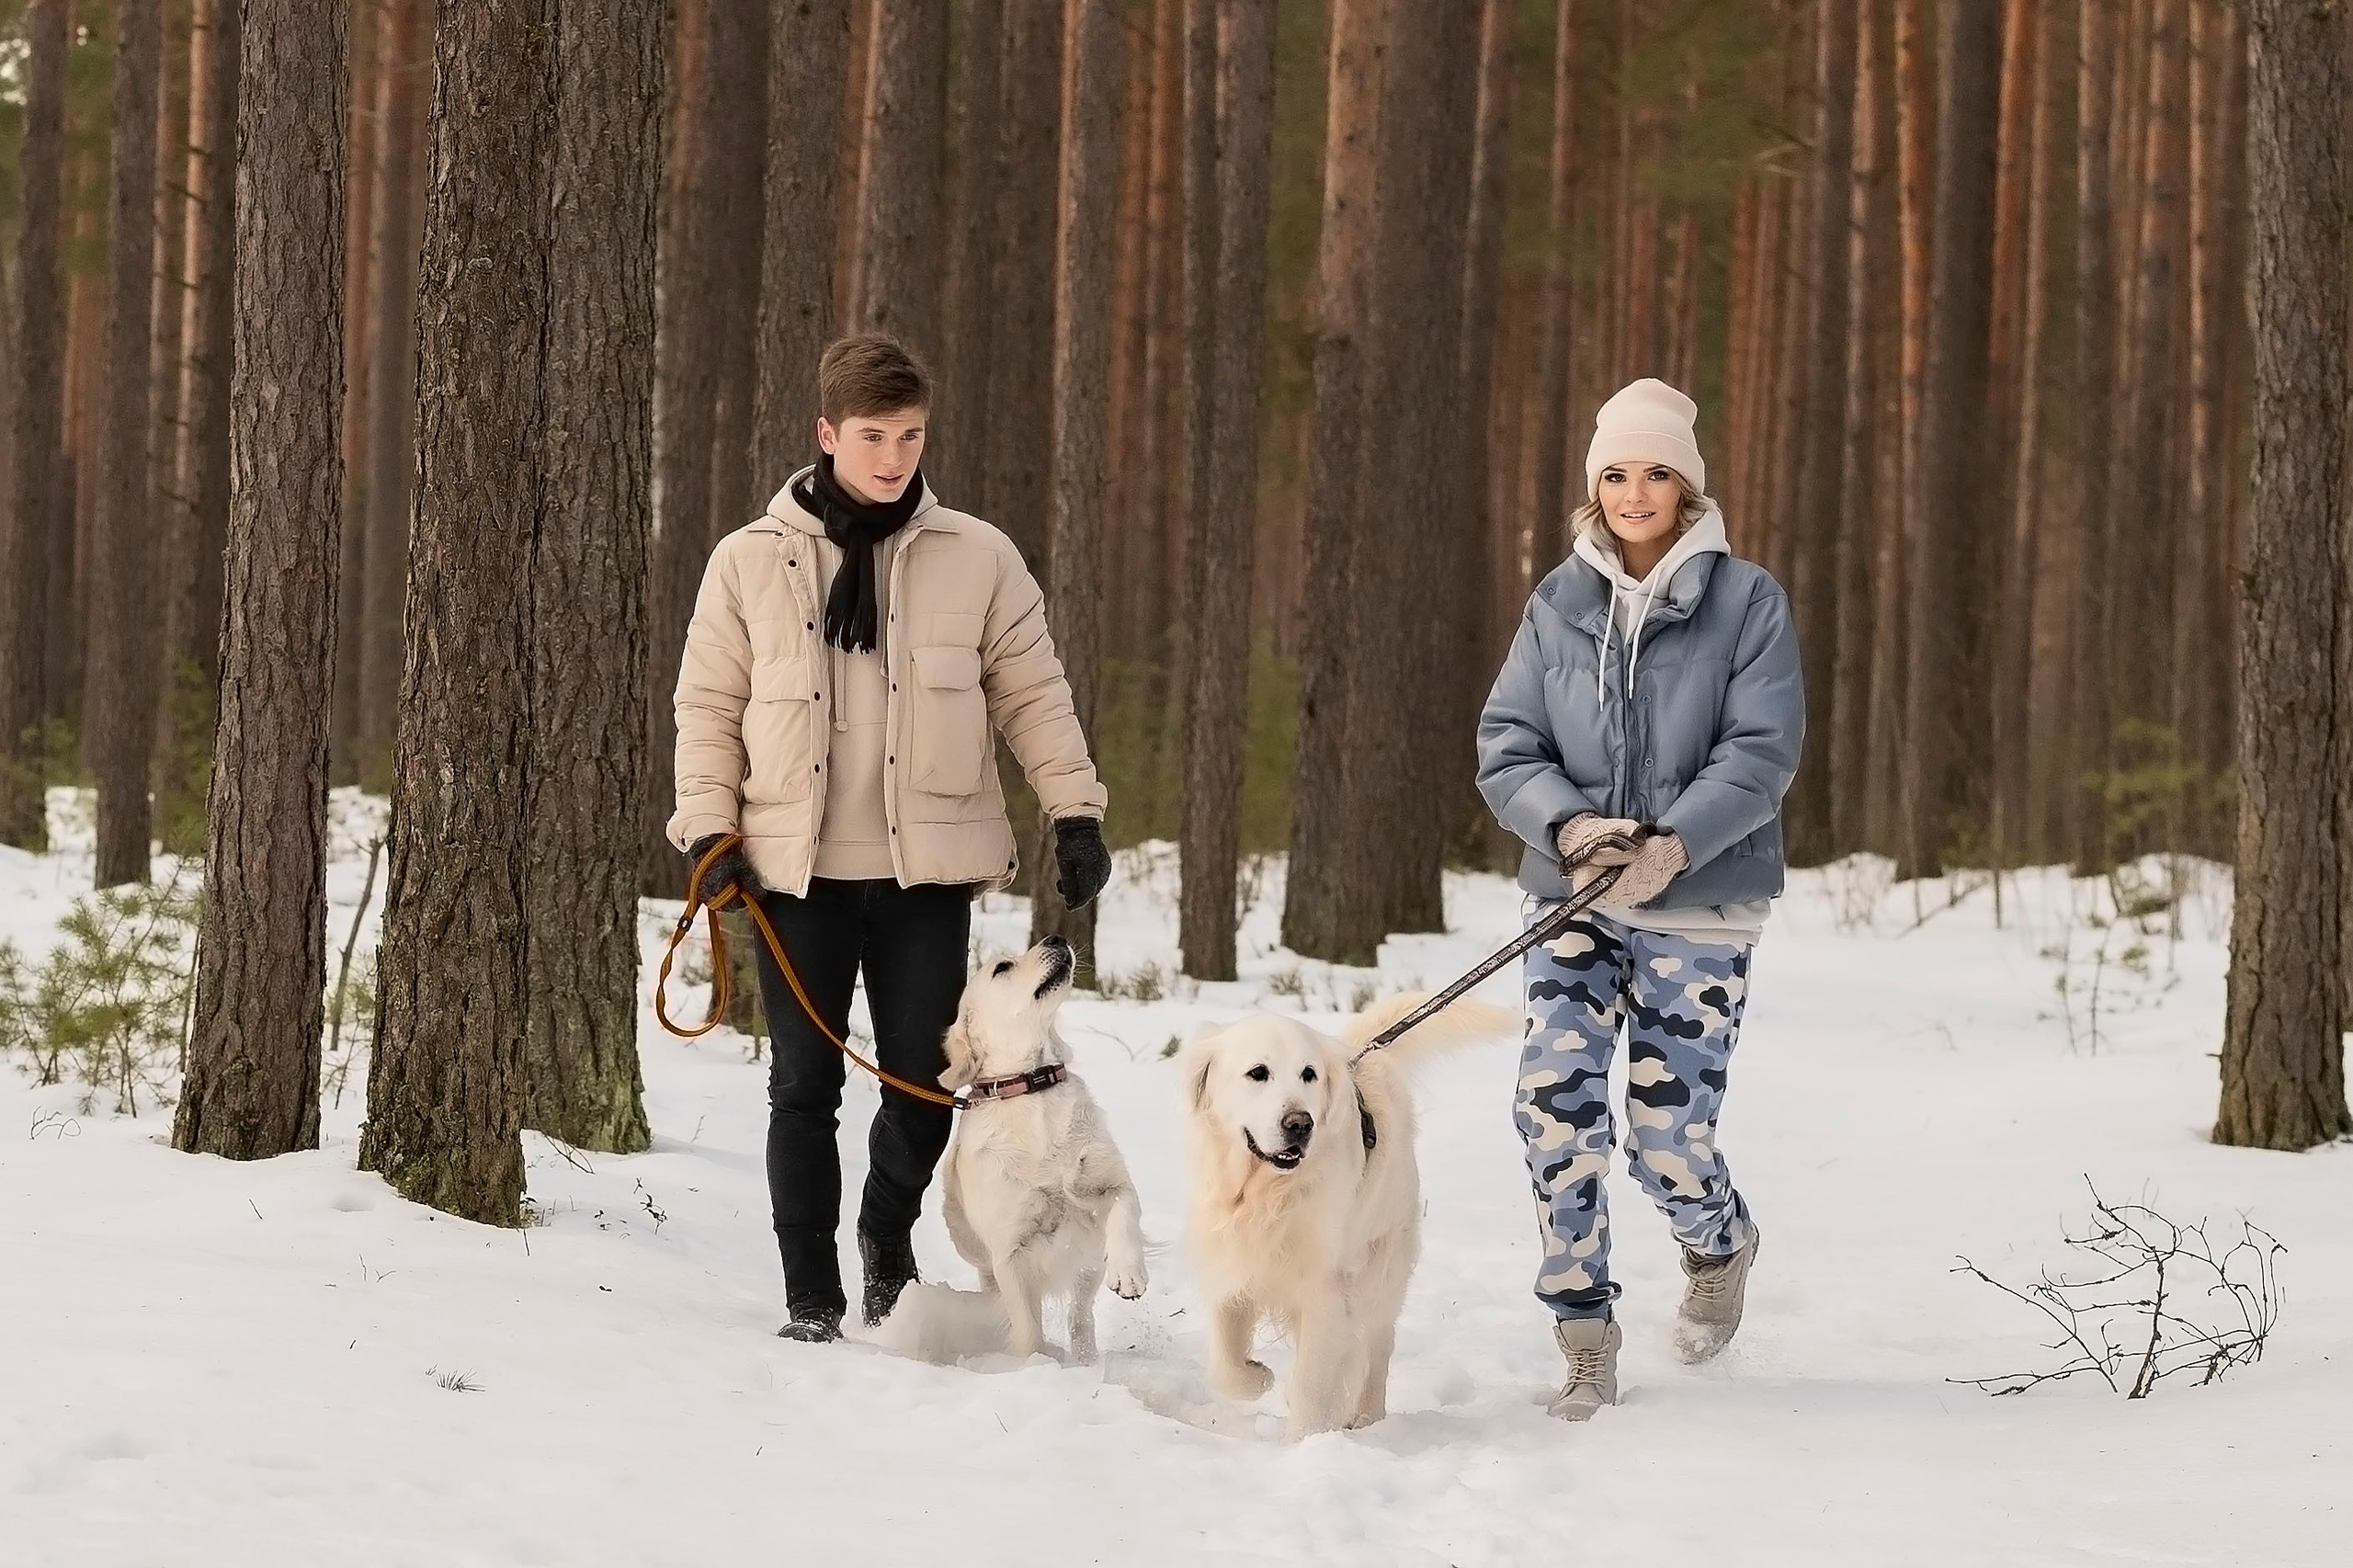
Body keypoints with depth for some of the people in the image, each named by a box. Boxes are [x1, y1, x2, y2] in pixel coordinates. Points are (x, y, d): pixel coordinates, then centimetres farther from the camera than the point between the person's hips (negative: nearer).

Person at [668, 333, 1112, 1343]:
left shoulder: (978, 559, 3)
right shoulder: (752, 560, 4)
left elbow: (1033, 696, 8)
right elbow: (708, 705, 7)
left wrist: (1075, 811, 0)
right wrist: (708, 827, -2)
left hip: (927, 866, 0)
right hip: (796, 869, 0)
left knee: (923, 1079, 3)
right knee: (805, 1086, 2)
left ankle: (888, 1234, 31)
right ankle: (811, 1295, 11)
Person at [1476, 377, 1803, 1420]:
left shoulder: (1745, 599, -3)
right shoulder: (1559, 604, 6)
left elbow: (1761, 752, -10)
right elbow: (1506, 748, 2)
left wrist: (1675, 844, -25)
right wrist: (1569, 825, -18)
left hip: (1700, 906, -3)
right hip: (1572, 898, 3)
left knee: (1667, 1132, -5)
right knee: (1555, 1104, -13)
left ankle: (1720, 1250, 32)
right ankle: (1585, 1350, -2)